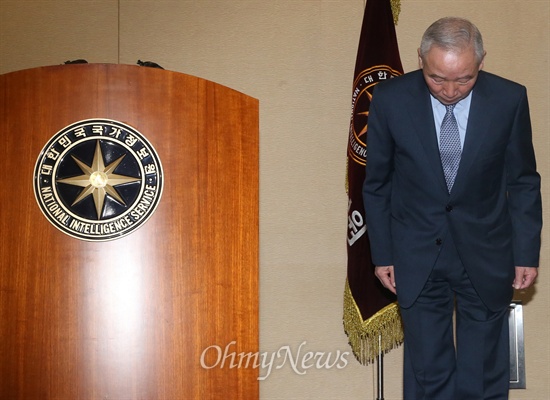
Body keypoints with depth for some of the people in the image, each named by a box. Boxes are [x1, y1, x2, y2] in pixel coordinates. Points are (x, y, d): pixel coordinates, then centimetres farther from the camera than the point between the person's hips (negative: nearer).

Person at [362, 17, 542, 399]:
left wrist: (527, 253, 1)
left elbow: (523, 183, 0)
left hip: (486, 256, 0)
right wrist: (382, 254, 3)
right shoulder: (390, 99, -11)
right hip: (417, 258, 0)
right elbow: (377, 184, 0)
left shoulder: (510, 99, -11)